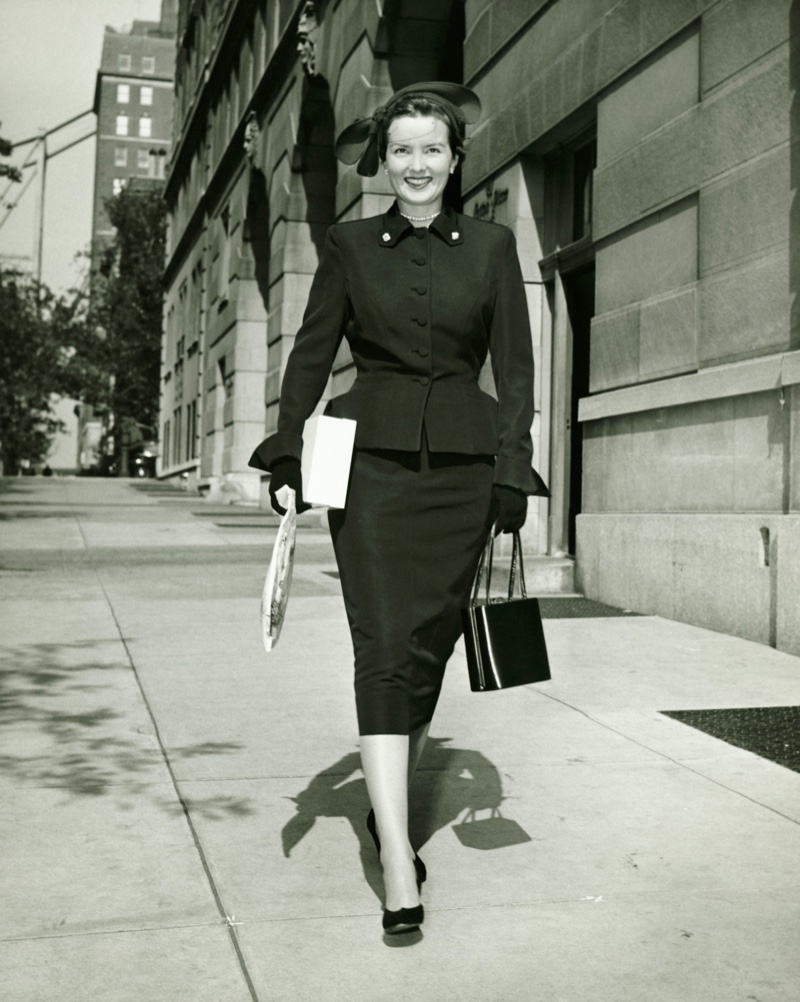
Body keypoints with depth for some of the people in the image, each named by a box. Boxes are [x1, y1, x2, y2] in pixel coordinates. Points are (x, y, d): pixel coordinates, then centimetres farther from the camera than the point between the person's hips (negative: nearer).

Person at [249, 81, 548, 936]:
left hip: (461, 465, 1)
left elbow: (514, 369, 5)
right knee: (385, 646, -10)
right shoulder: (349, 246, 8)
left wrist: (511, 476, -3)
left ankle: (388, 803, 29)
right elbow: (311, 356, 7)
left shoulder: (492, 247, 8)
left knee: (429, 645, 6)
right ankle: (397, 858, -10)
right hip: (371, 458, -1)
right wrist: (287, 460, -2)